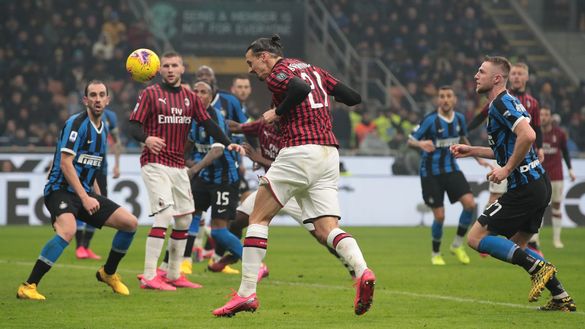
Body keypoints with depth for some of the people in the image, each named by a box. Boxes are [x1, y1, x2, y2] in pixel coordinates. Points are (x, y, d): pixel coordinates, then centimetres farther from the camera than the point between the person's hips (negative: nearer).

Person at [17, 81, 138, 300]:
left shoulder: (103, 129, 15)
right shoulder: (77, 123, -12)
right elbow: (66, 163, -19)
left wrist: (97, 199, 20)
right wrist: (85, 198, -23)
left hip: (85, 192, 9)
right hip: (61, 190, -8)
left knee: (130, 223, 3)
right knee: (68, 231, -36)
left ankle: (108, 273, 24)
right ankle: (28, 286, -30)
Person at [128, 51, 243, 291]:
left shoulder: (190, 98, 11)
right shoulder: (150, 94, -3)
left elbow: (207, 124, 13)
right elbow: (133, 126, -9)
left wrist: (227, 144, -2)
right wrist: (146, 138, -30)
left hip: (179, 166, 7)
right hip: (155, 163, -7)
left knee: (184, 219, 9)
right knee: (164, 215, -18)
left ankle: (174, 275, 21)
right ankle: (149, 276, -16)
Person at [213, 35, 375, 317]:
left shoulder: (277, 73, -1)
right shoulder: (313, 69, 20)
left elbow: (301, 88, -23)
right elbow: (353, 98, 17)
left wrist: (278, 112, -8)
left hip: (299, 152, -7)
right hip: (329, 153, 7)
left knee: (258, 218, 4)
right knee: (326, 230, 2)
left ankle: (246, 293, 0)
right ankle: (362, 271, -25)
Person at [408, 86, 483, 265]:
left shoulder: (459, 118, 1)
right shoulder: (430, 120, -15)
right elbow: (410, 140, -11)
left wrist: (476, 156, 20)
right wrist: (421, 144, -33)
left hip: (451, 169, 4)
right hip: (431, 173, -4)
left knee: (470, 203, -14)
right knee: (439, 216, -6)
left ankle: (457, 245, 5)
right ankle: (436, 254, 19)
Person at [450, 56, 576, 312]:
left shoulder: (501, 104, -13)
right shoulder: (506, 102, 19)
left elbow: (528, 135, -28)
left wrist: (507, 169, -20)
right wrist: (472, 151, 26)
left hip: (524, 188, -10)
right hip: (538, 184, 10)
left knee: (476, 238, -6)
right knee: (516, 248, 19)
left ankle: (538, 267, -12)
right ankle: (562, 298, 14)